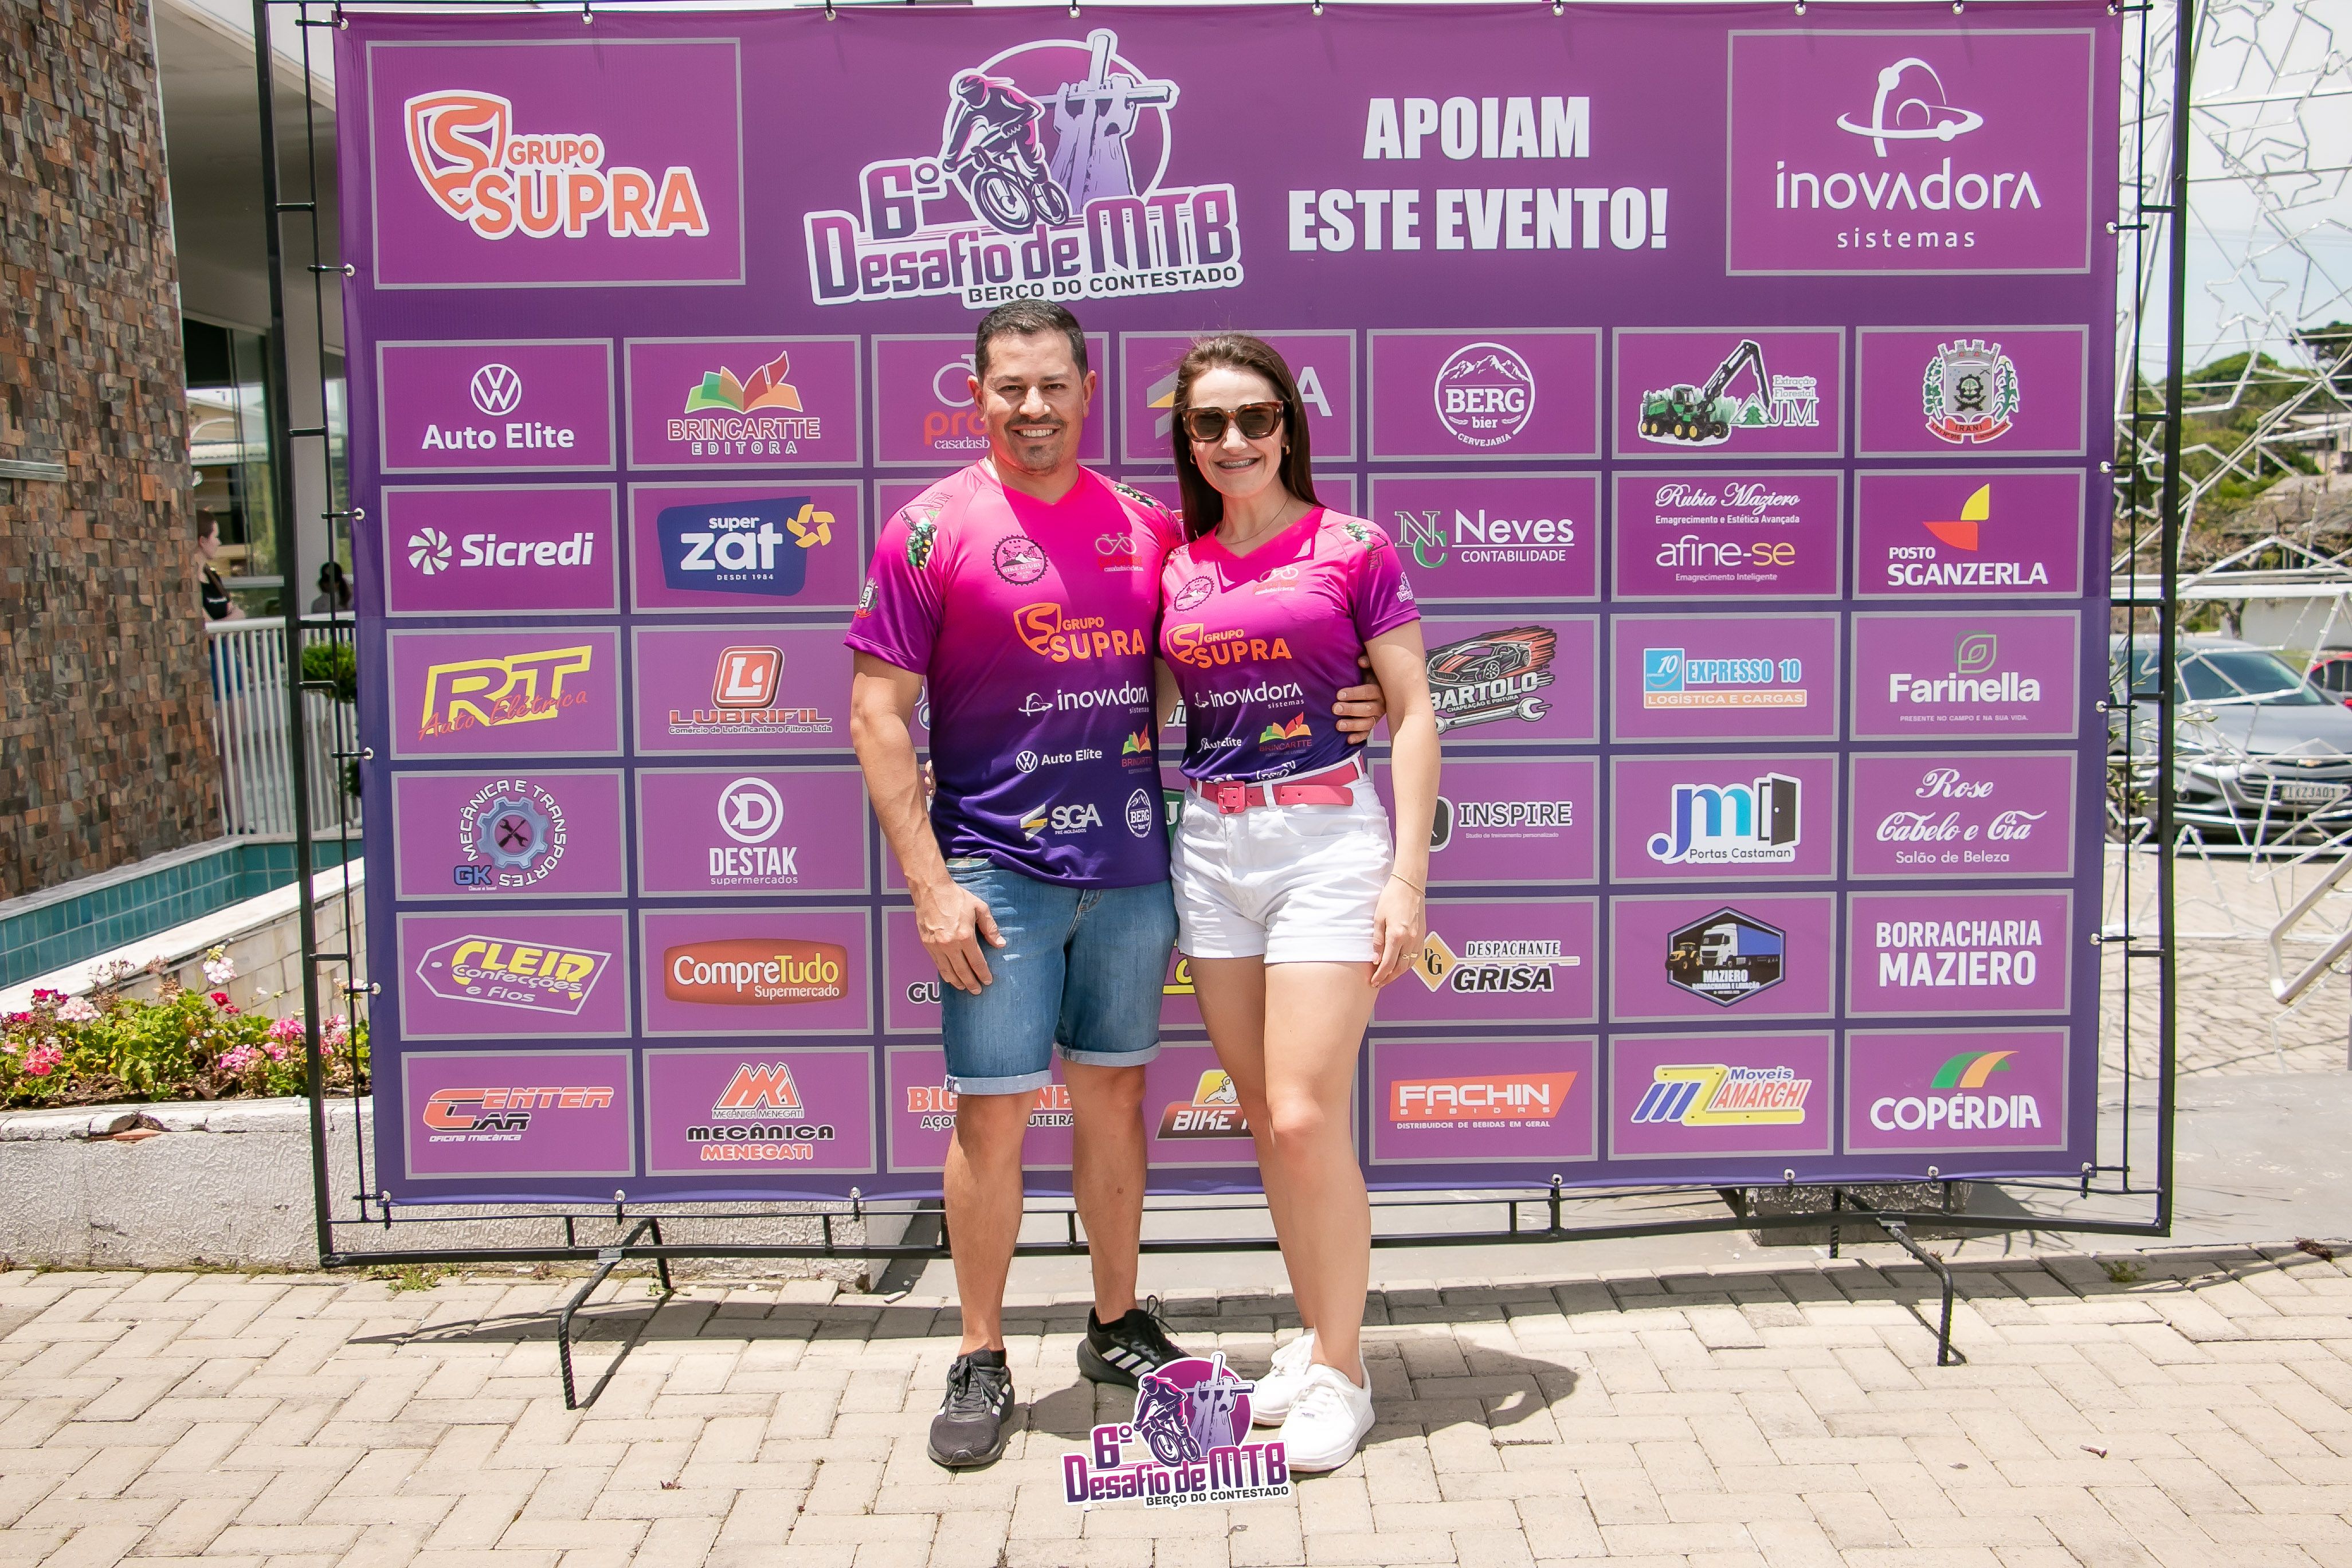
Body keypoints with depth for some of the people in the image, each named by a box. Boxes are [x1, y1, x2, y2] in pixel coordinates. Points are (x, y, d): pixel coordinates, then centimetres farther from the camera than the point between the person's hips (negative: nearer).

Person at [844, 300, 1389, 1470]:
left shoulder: (1146, 526, 8)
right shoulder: (934, 529, -4)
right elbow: (879, 714, -6)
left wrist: (1334, 711, 0)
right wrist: (930, 882, -12)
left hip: (1133, 868, 4)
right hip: (1000, 871, -3)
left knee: (1114, 1098, 14)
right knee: (992, 1112, 1)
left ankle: (1118, 1325, 30)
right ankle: (981, 1360, 17)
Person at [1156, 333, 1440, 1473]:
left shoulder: (1350, 548, -1)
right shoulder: (1175, 569, 9)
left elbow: (1413, 716, -2)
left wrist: (1408, 877, -8)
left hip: (1328, 838, -4)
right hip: (1210, 845, 5)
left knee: (1307, 1118, -8)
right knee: (1264, 1120, 10)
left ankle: (1339, 1373, 9)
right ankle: (1317, 1336, 26)